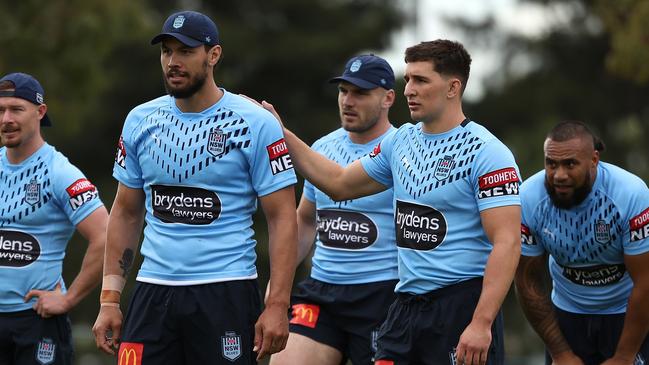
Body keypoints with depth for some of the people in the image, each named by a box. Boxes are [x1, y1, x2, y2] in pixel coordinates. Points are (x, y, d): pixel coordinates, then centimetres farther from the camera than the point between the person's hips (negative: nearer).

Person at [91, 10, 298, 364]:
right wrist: (109, 298, 8)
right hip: (153, 291, 4)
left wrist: (277, 305, -14)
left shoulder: (255, 124, -5)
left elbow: (282, 218, -6)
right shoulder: (140, 121, 9)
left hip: (226, 292, -4)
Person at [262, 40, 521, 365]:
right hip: (406, 305, 7)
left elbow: (507, 243, -17)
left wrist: (481, 324, -24)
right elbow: (340, 184, 26)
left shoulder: (486, 152, -11)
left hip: (462, 304, -7)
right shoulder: (401, 141, 12)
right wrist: (281, 134, 19)